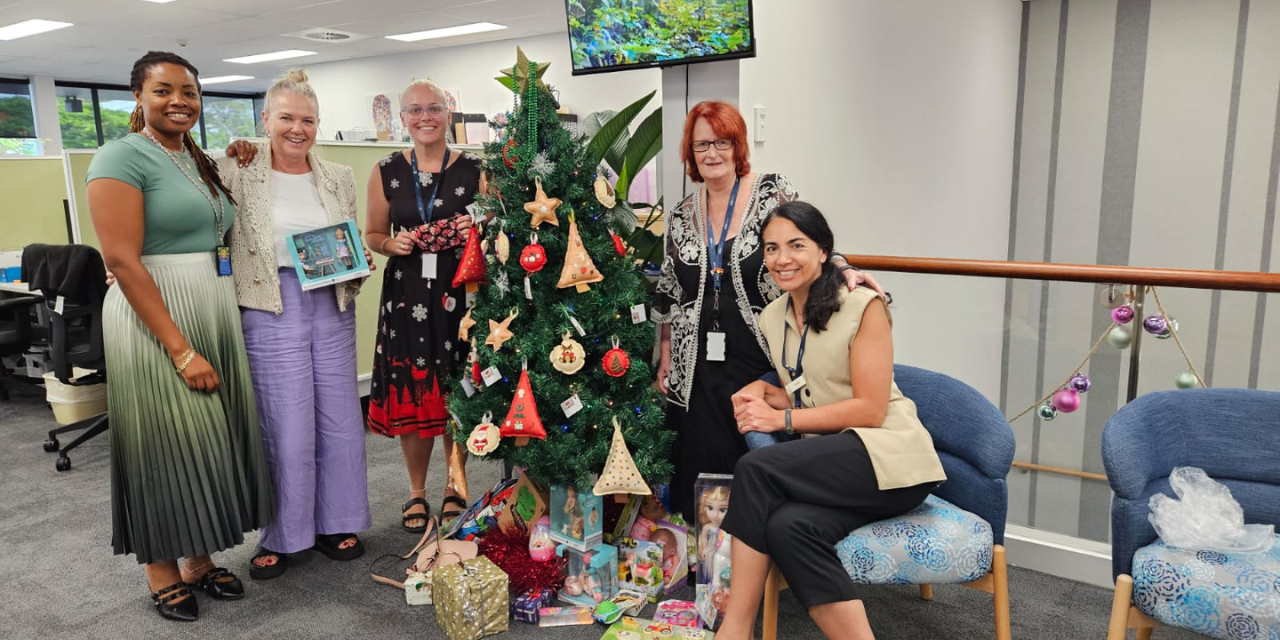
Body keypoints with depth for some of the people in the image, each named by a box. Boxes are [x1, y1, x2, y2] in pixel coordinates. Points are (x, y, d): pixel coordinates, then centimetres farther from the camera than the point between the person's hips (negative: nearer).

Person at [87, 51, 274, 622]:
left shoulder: (199, 161, 13)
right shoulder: (123, 157, -10)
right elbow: (123, 261, -18)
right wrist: (181, 351, -21)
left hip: (215, 313, 7)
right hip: (154, 321, -7)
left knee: (211, 439, 12)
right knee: (162, 442, 3)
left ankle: (200, 559, 28)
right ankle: (163, 574, 22)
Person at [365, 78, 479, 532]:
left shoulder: (474, 170, 2)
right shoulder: (386, 172, 5)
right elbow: (372, 234, 12)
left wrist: (477, 231, -13)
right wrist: (393, 244, -9)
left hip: (461, 294, -1)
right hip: (406, 294, 1)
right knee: (410, 395, 4)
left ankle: (456, 485, 27)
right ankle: (416, 492, 24)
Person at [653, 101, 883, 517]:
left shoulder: (773, 192, 0)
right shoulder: (681, 216, 11)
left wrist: (843, 271, -23)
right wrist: (665, 358, 15)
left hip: (762, 363, -3)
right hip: (698, 373, 3)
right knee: (701, 470, 4)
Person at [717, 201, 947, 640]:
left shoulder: (863, 307, -9)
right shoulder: (772, 318, 11)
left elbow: (870, 409, -13)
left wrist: (782, 418, -16)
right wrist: (764, 393, -1)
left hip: (887, 459, -5)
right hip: (830, 463, 5)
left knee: (755, 468, -27)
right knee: (788, 525, -31)